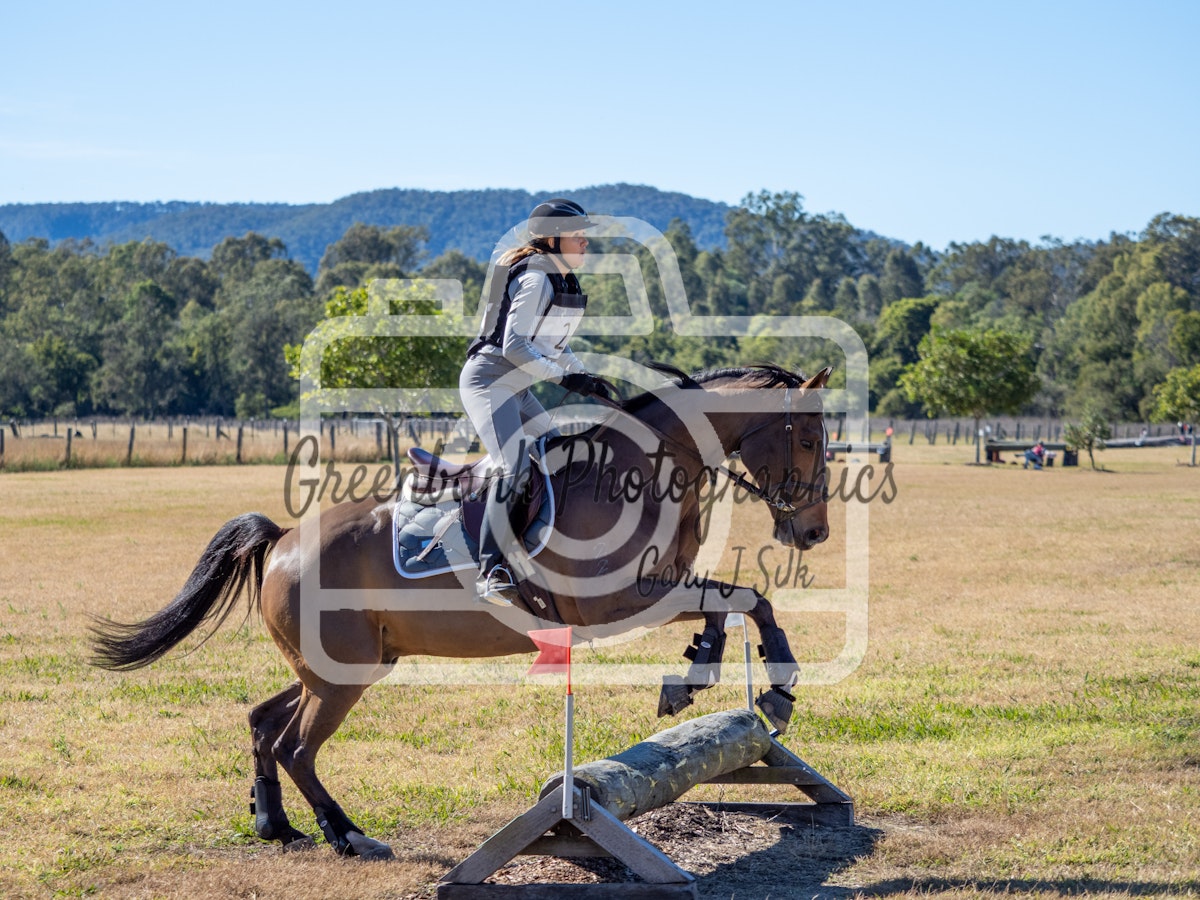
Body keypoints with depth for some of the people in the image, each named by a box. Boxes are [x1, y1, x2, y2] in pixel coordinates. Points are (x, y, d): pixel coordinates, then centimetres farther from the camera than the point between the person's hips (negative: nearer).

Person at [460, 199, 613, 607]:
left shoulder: (564, 281, 13)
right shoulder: (535, 280, -17)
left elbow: (553, 342, 23)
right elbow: (513, 344, -24)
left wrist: (584, 374, 11)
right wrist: (564, 377, -26)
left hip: (515, 388, 11)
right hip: (489, 379, -11)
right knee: (514, 467, -24)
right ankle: (492, 572, -30)